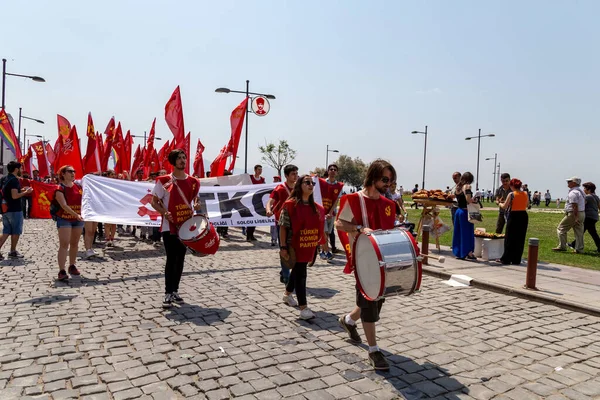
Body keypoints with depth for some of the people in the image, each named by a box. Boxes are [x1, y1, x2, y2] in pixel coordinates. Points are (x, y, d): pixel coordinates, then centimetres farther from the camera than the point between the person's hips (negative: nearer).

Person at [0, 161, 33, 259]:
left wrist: (21, 190, 17)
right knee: (16, 231, 5)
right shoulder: (14, 180, -15)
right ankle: (13, 252, 14)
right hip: (15, 210, -8)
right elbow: (15, 196, -23)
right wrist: (26, 192, -10)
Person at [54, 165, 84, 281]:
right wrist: (76, 215, -31)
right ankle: (62, 271, -12)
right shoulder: (60, 188, -11)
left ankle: (72, 266, 27)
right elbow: (64, 205, -22)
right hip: (64, 219, -6)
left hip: (78, 218, 6)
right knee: (64, 244, -11)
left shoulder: (78, 186, 7)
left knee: (75, 244, 14)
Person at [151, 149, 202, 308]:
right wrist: (164, 212, -18)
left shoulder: (193, 181, 4)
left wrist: (197, 205, -5)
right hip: (170, 226, -4)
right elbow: (154, 202, -2)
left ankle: (175, 291, 22)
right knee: (171, 259, -4)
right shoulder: (164, 181, -6)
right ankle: (168, 293, 4)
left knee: (180, 259, 10)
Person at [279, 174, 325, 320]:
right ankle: (303, 308, 2)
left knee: (298, 271, 20)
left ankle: (287, 294, 43)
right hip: (294, 246, -6)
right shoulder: (290, 205, -12)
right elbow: (283, 227, -12)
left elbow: (318, 226, 16)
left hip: (309, 246, 7)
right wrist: (283, 247, -14)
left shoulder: (316, 207, 7)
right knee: (300, 274, -4)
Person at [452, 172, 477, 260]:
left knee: (458, 232, 12)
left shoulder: (458, 187, 10)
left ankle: (458, 253, 18)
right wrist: (474, 200, -2)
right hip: (465, 211, -7)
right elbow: (468, 200, -22)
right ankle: (469, 253, 5)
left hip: (458, 210, 7)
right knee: (467, 232, 0)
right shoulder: (467, 186, -12)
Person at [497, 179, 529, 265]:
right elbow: (527, 204, 19)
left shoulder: (511, 194, -11)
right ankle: (516, 260, 14)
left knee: (509, 238, 5)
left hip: (513, 216, -4)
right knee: (520, 239, 10)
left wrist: (500, 204, 13)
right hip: (523, 216, 5)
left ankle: (506, 259, 9)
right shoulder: (525, 194, 3)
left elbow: (504, 207, -7)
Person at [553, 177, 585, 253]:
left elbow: (575, 206, -23)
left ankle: (562, 246, 0)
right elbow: (584, 203, 18)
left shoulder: (573, 192, -17)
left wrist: (576, 217, -25)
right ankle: (579, 249, 11)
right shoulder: (581, 191, 15)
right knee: (579, 232, 10)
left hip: (573, 214, -9)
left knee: (561, 229, 1)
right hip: (582, 213, 9)